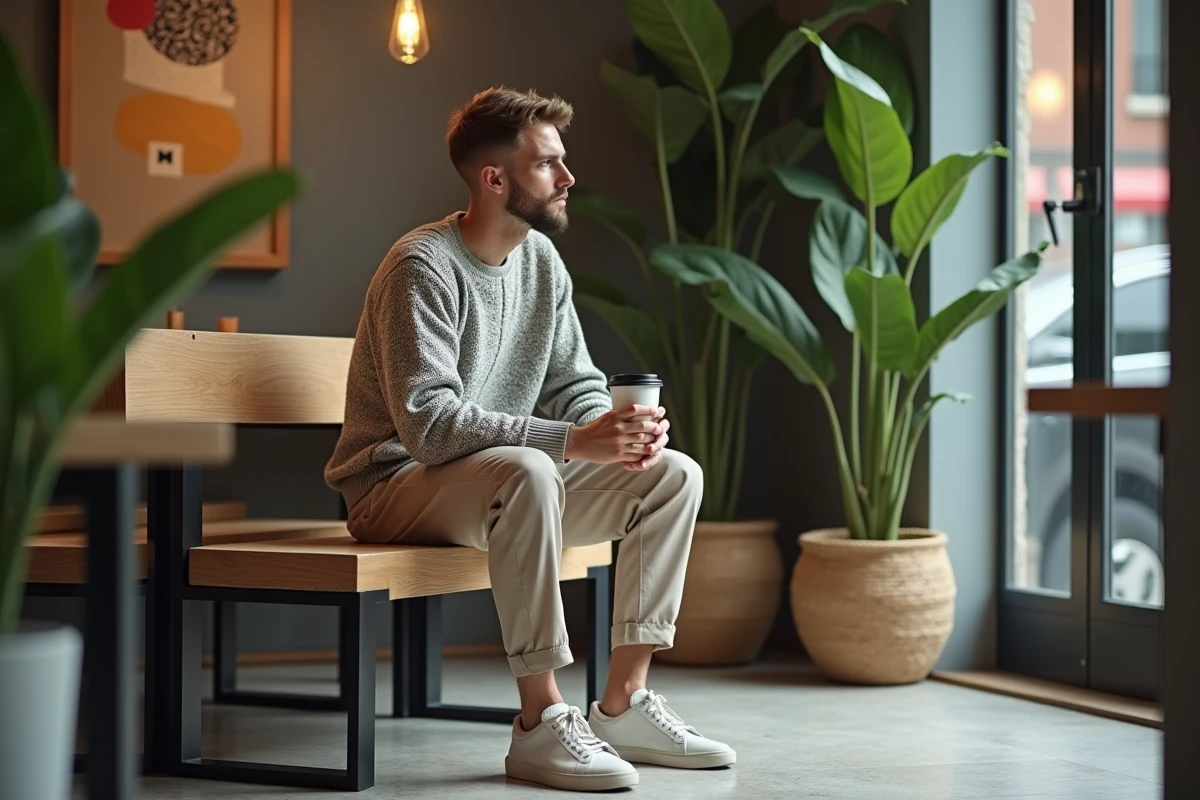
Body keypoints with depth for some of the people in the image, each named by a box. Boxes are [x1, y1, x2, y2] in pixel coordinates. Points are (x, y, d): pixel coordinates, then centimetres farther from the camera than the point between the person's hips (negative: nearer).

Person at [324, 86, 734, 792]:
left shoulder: (541, 257, 6)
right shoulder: (423, 267, -18)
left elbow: (577, 385, 9)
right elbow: (430, 425, -28)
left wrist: (620, 427, -16)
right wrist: (575, 441, -34)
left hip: (510, 483, 8)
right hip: (397, 487, -8)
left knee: (676, 474, -7)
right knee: (527, 471, -39)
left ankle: (622, 704, -6)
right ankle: (542, 723, -31)